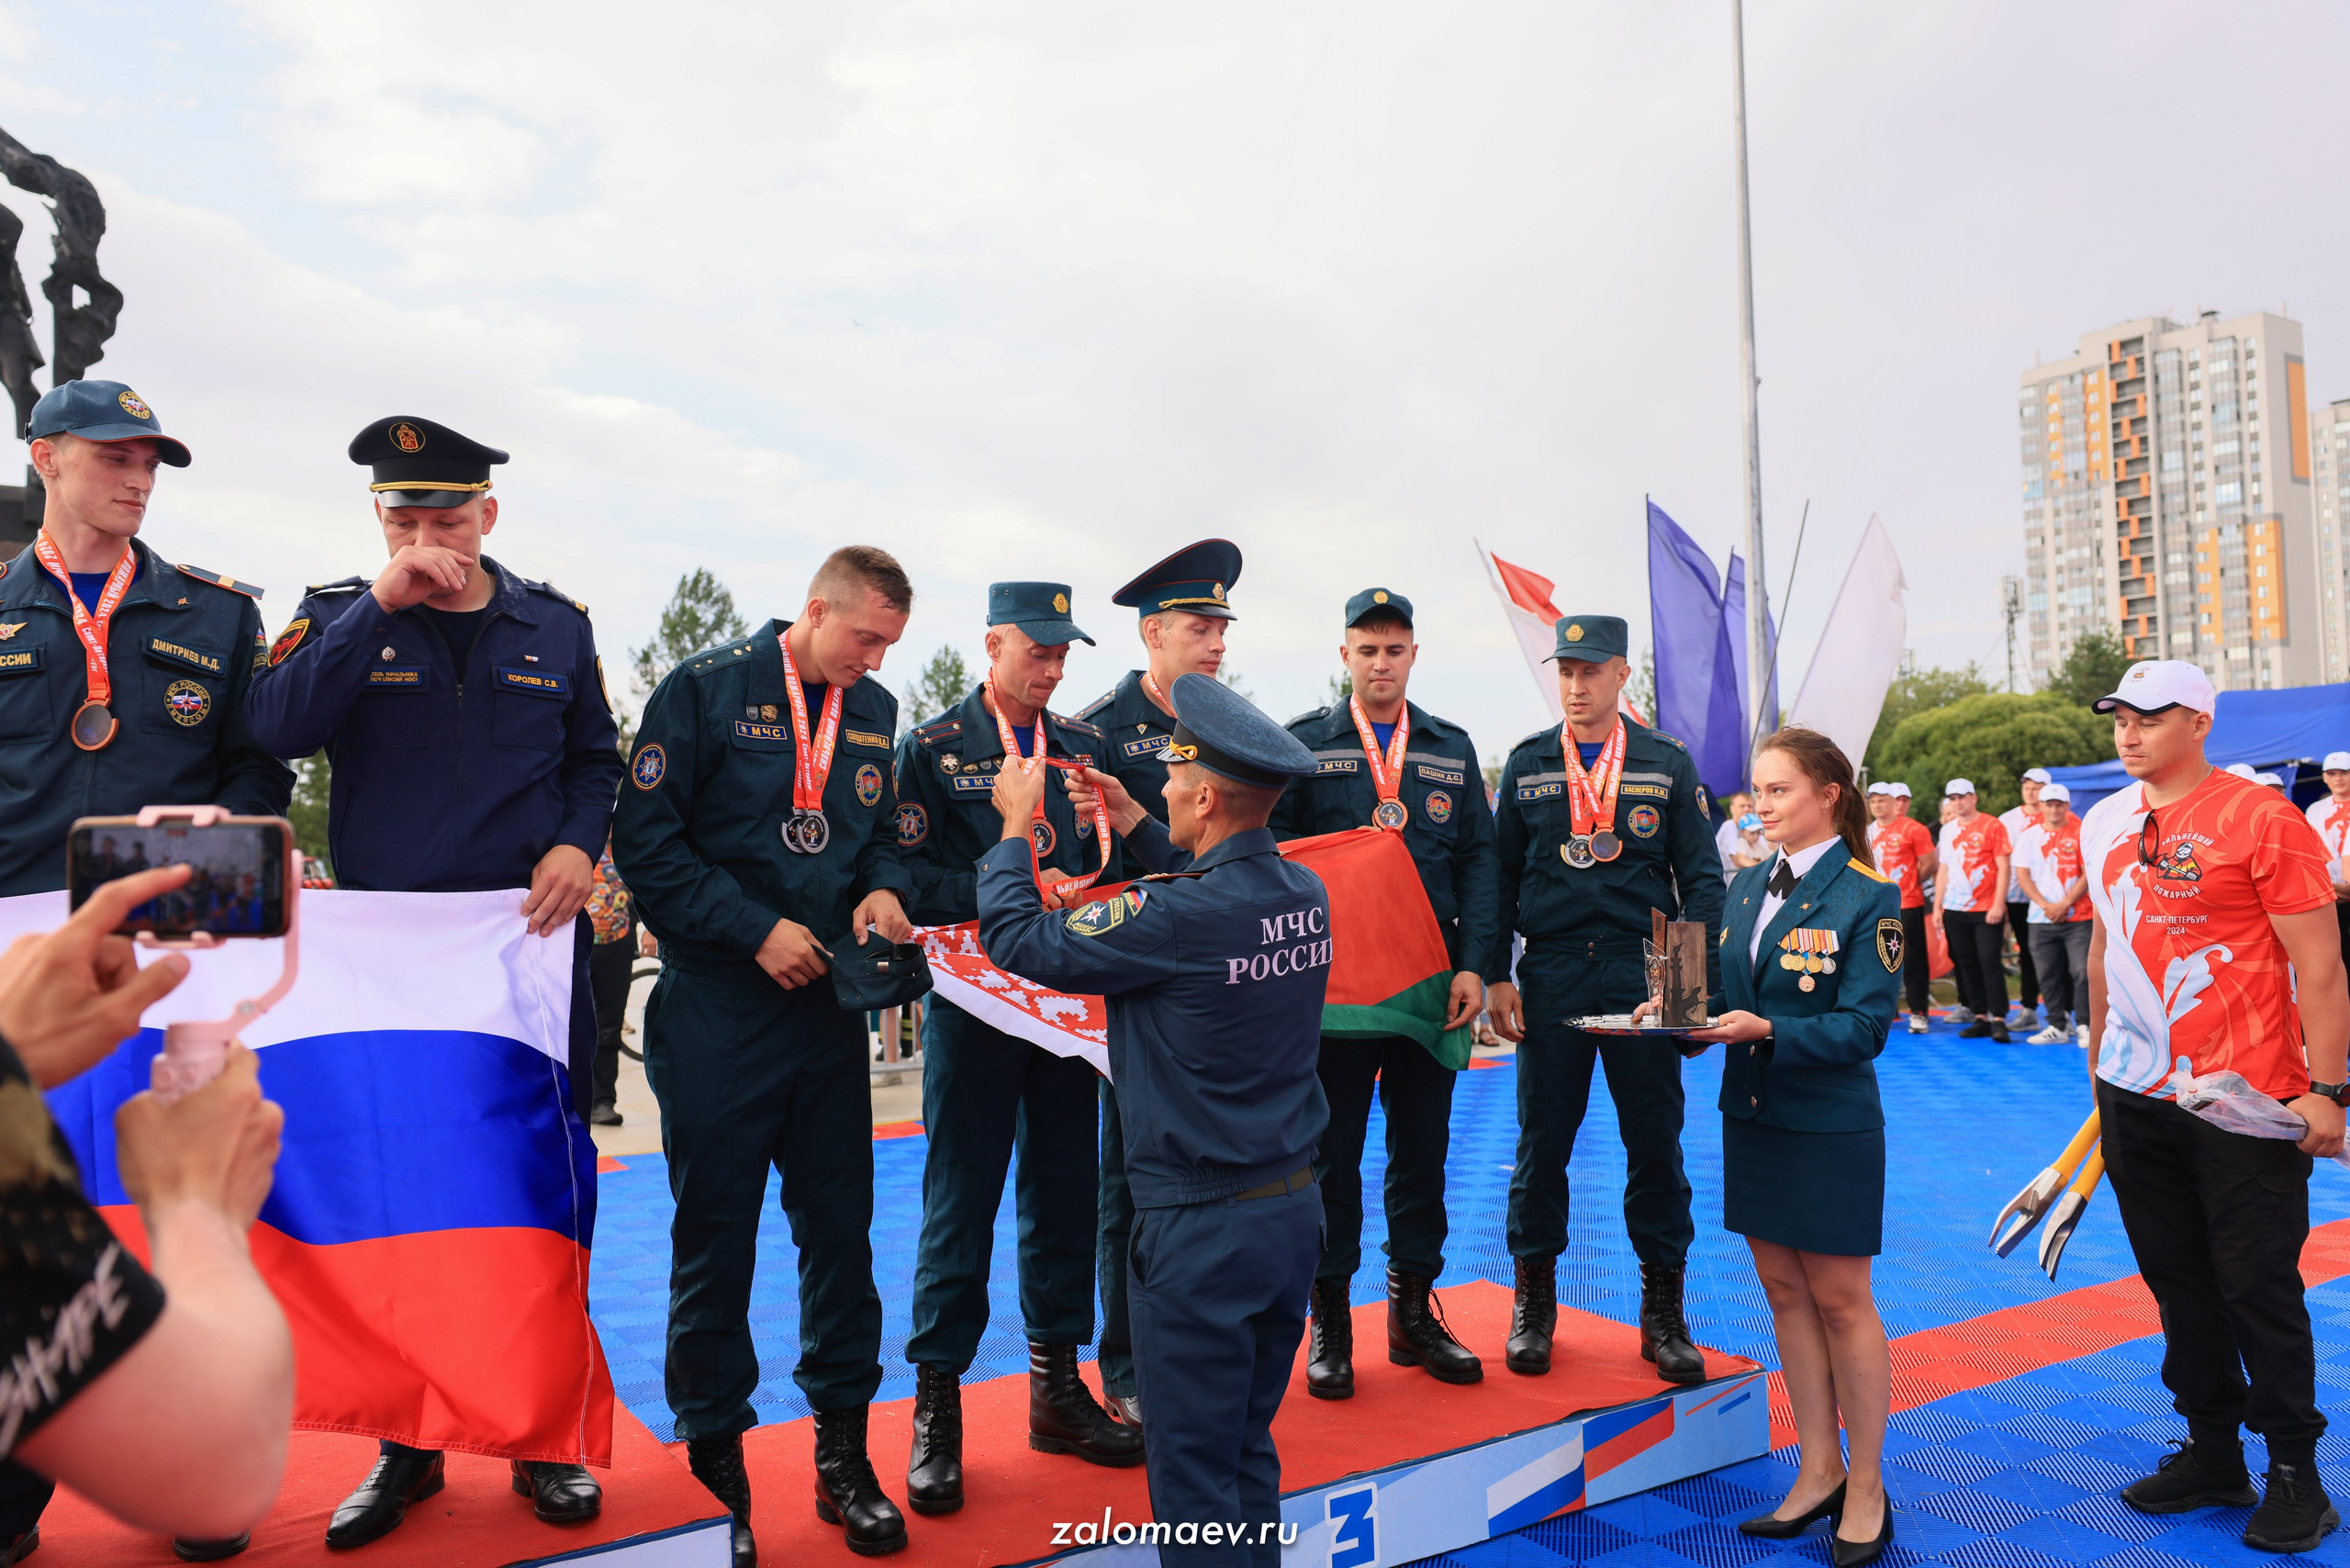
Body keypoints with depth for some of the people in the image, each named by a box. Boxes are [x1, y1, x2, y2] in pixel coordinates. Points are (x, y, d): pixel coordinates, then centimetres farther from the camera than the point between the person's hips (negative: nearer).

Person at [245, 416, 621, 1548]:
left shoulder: (554, 627, 7)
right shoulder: (339, 617, 4)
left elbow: (597, 760, 13)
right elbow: (276, 728, -14)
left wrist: (578, 843, -7)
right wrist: (382, 607, -18)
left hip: (532, 947, 1)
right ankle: (406, 1440, 26)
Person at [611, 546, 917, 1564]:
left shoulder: (874, 712, 10)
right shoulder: (707, 689, -6)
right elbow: (645, 839, -10)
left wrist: (884, 890, -5)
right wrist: (757, 929, -17)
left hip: (829, 1007, 5)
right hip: (718, 1012, -4)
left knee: (841, 1229, 8)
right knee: (715, 1240, 6)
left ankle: (844, 1455, 23)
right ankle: (714, 1461, 23)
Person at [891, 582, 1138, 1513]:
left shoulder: (1084, 746, 11)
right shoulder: (932, 748, -2)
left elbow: (1108, 868, 14)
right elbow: (909, 880, -9)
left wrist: (1085, 897, -7)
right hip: (975, 1005, -4)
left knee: (1065, 1192, 11)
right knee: (959, 1202, 2)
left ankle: (1056, 1384, 26)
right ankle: (936, 1407, 16)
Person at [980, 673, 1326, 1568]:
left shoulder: (1173, 917, -23)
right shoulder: (1305, 893, -1)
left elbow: (1017, 938, -13)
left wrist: (1015, 827, 2)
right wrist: (1134, 826, 22)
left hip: (1200, 1226, -7)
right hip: (1296, 1207, 8)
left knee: (1192, 1473, 8)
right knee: (1250, 1450, 22)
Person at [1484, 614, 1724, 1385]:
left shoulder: (1668, 763, 5)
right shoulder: (1526, 763, 7)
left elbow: (1701, 877, 4)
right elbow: (1499, 874, 8)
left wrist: (1699, 981, -5)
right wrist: (1495, 975, 1)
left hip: (1642, 974, 0)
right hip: (1550, 978, 1)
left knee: (1655, 1142, 4)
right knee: (1541, 1141, 6)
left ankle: (1663, 1311, 19)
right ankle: (1533, 1303, 21)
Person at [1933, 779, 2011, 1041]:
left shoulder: (1991, 825, -3)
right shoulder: (1948, 830, 13)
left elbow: (2003, 867, -6)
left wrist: (1998, 904, -13)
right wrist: (1937, 906, 14)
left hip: (1987, 909, -5)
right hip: (1955, 910, 5)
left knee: (1989, 961, -8)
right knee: (1967, 965, 7)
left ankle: (1998, 1020, -3)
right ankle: (1980, 1018, 13)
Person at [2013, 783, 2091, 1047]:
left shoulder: (2080, 833, 1)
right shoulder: (2029, 835, 8)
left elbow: (2088, 874, -3)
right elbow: (2023, 876, 4)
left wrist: (2064, 903, -11)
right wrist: (2045, 905, -8)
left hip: (2077, 918, -2)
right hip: (2041, 919, 3)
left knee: (2081, 971, -8)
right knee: (2049, 975, 5)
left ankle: (2085, 1026, 0)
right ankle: (2058, 1026, 15)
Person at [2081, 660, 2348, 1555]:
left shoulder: (2260, 817, -11)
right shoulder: (2103, 824, 7)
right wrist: (2098, 1065, 18)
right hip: (2135, 1099, 6)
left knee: (2257, 1287, 4)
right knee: (2176, 1280, 14)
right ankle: (2212, 1454, 29)